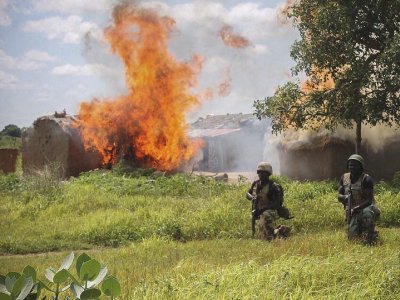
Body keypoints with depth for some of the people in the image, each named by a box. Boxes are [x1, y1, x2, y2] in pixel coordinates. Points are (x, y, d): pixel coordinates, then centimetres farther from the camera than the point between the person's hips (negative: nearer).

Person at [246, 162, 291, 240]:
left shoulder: (273, 186, -15)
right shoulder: (256, 184, 4)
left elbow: (278, 203, -19)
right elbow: (247, 193, 15)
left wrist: (263, 208, -28)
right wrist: (252, 197, -10)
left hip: (271, 211, -7)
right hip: (261, 213, 7)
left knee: (266, 215, -42)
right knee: (263, 236, 10)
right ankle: (281, 230, 30)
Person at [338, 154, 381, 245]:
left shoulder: (366, 179, -15)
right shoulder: (344, 178, 3)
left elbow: (369, 200, -19)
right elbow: (339, 196, 6)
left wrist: (358, 207, -34)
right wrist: (345, 197, -19)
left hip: (365, 208, -5)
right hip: (352, 213, 5)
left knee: (367, 212, -41)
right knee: (353, 237, -2)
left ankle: (370, 237, -21)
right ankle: (362, 231, 32)